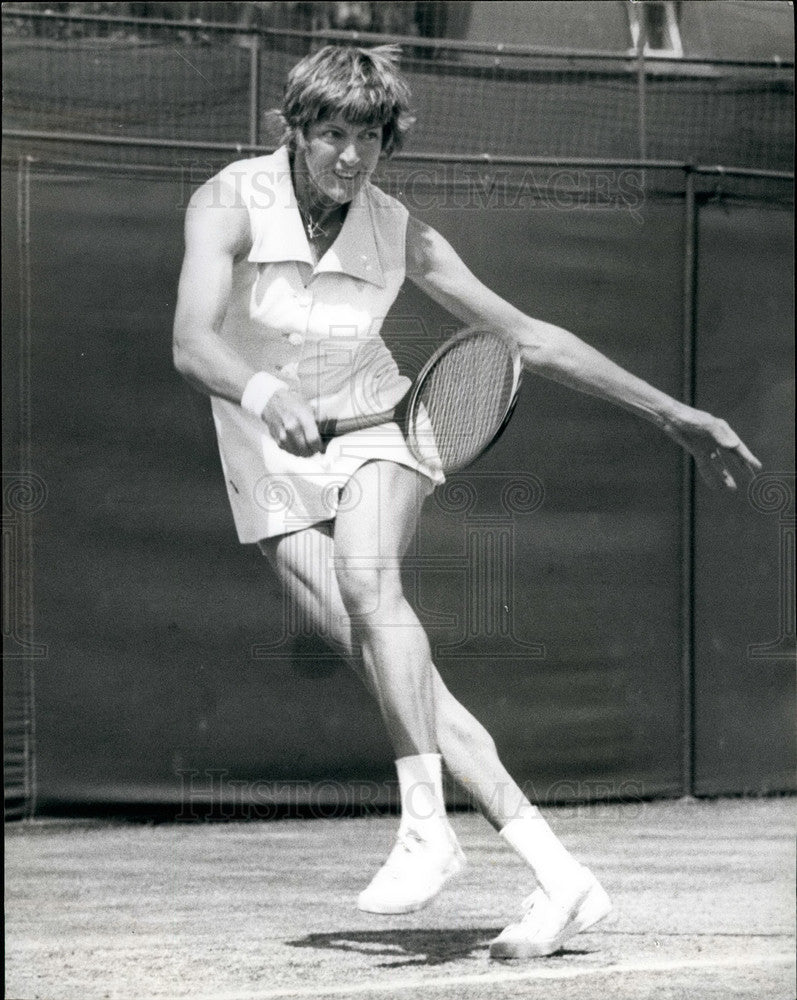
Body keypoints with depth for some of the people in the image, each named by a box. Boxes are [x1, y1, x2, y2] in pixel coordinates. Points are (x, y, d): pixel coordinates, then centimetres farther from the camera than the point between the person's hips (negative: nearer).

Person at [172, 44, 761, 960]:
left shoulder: (397, 234, -7)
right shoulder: (231, 205, -14)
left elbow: (525, 336, 1)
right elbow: (193, 343, -29)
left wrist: (670, 414, -1)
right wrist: (262, 392, -52)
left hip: (375, 433, 1)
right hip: (276, 470, -1)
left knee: (366, 574, -35)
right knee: (401, 682, -16)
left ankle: (426, 824, -33)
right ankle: (557, 877, -16)